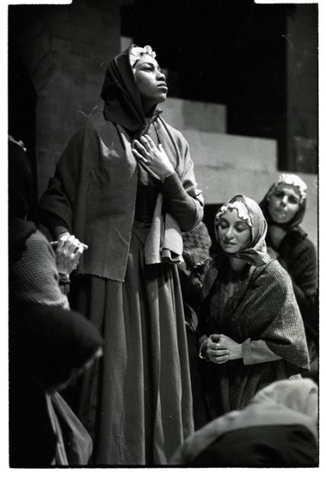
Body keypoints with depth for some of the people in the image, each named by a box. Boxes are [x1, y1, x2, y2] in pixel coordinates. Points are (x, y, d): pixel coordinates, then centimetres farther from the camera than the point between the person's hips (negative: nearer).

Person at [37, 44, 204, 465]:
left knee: (159, 377, 4)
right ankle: (107, 461, 0)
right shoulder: (96, 133, -1)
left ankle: (162, 460, 13)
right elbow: (57, 196, -1)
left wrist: (169, 176, -4)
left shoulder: (174, 142, 14)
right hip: (107, 270, -5)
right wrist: (63, 236, -20)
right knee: (111, 376, -8)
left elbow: (193, 216, 12)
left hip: (157, 276, 5)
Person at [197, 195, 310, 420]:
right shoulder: (216, 273, 4)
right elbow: (203, 326, 12)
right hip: (222, 383, 4)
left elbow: (288, 344, -11)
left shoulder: (273, 278, -12)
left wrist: (240, 350, -15)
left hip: (264, 381, -4)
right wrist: (206, 346, -9)